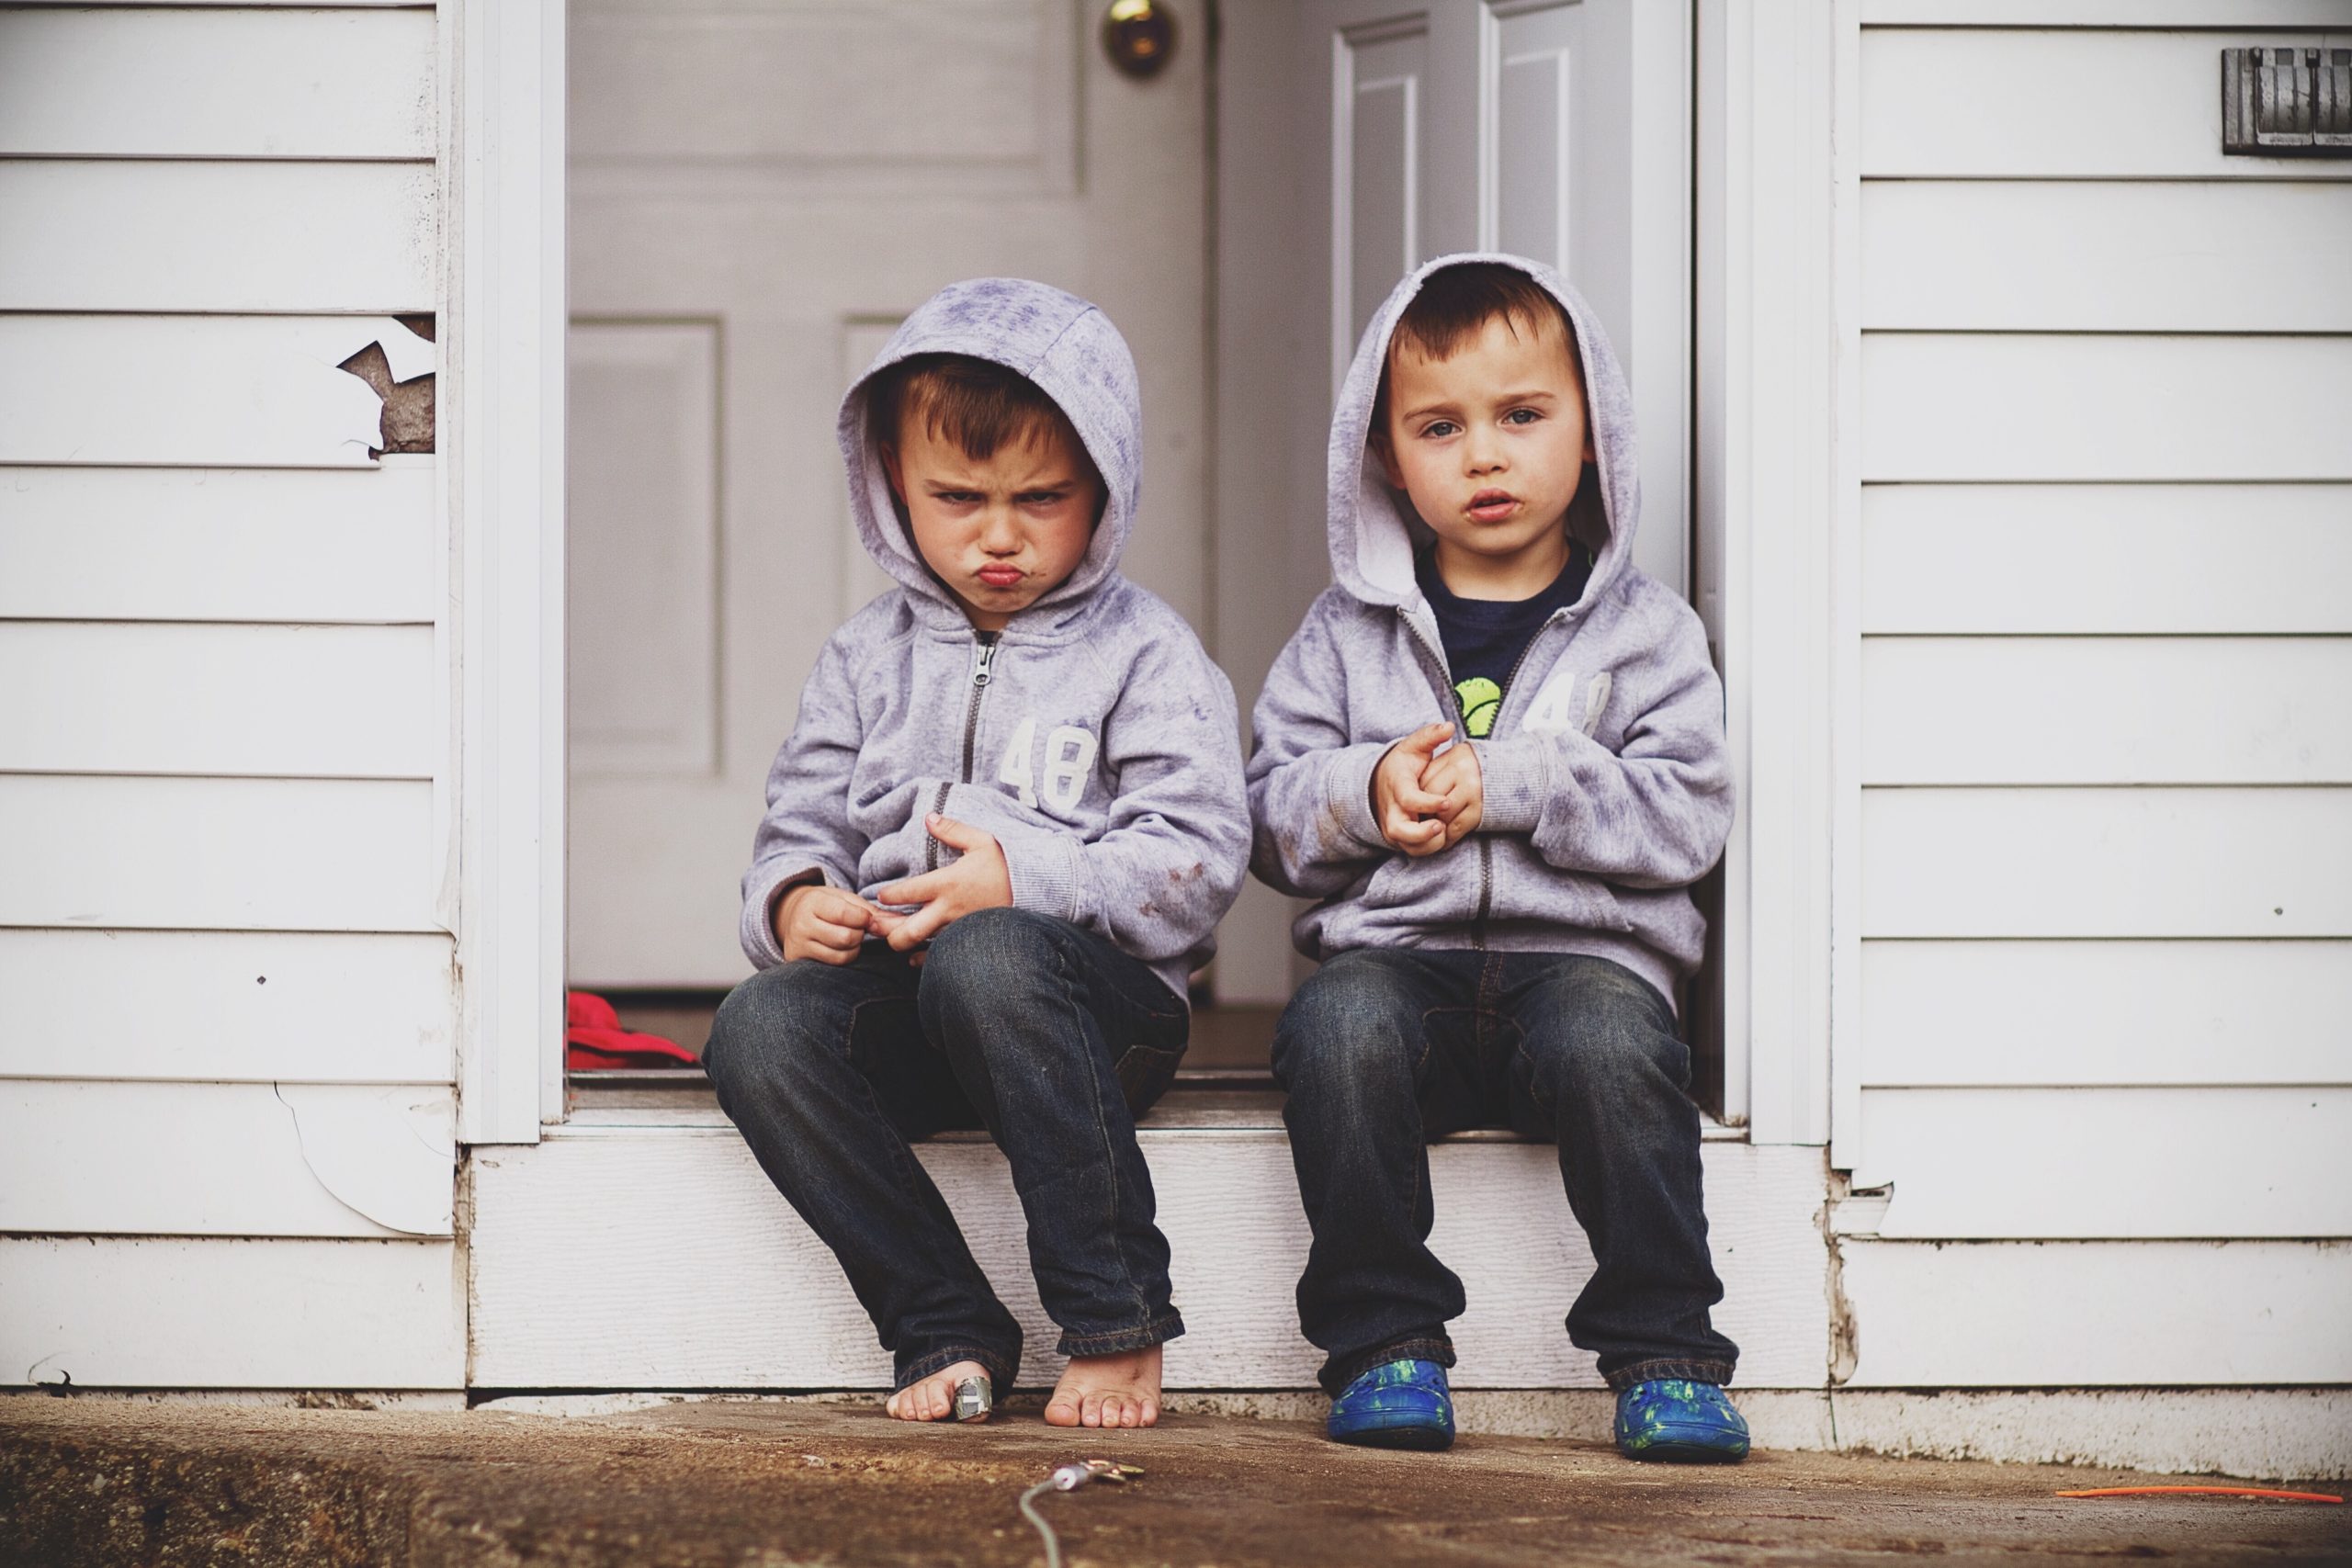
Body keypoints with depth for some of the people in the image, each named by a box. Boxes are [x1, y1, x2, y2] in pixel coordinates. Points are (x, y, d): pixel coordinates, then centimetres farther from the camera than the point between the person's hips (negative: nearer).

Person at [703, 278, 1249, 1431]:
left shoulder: (1143, 655, 4)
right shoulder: (869, 657, 17)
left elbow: (1198, 858, -7)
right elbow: (803, 822, 17)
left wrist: (1023, 880, -20)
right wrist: (794, 901, -8)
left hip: (1095, 1000, -4)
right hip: (902, 1002, 4)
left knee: (987, 960, -39)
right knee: (760, 1028, -27)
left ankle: (1116, 1322, -27)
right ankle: (948, 1329, -20)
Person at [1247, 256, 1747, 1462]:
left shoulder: (1643, 632, 9)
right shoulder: (1348, 633, 15)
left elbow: (1685, 818, -3)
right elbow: (1271, 812, 13)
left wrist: (1511, 786, -13)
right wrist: (1365, 797, -9)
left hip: (1583, 948, -1)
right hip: (1392, 946, 2)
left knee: (1611, 1042, -35)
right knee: (1338, 1030, -32)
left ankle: (1663, 1351, -21)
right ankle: (1384, 1341, -20)